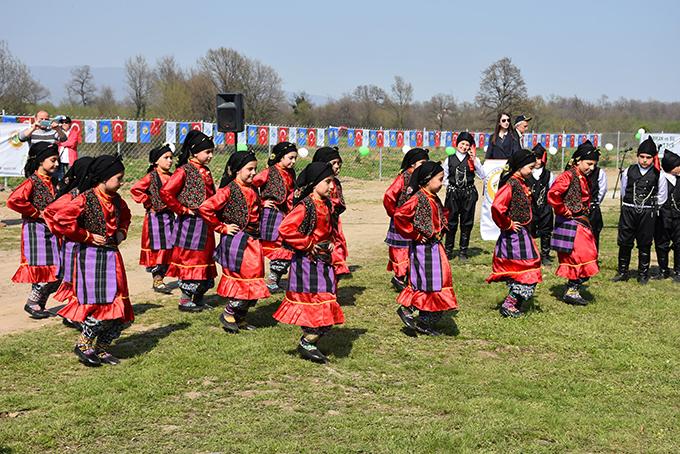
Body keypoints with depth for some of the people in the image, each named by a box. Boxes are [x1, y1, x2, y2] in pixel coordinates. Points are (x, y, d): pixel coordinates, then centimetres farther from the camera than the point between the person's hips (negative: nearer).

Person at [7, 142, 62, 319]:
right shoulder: (32, 182, -13)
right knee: (44, 271, -10)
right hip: (35, 230, -8)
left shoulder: (51, 182, 13)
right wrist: (37, 213, -19)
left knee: (57, 272, 5)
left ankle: (39, 304, 18)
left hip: (51, 231, 8)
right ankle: (32, 303, 6)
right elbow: (13, 201, -27)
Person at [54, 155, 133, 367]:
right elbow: (61, 220, -22)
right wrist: (88, 237, -16)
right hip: (92, 256, -8)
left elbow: (125, 216, 33)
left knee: (120, 309, 6)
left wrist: (122, 232, 13)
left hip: (112, 256, 8)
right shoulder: (86, 199, -13)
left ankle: (101, 348, 19)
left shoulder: (116, 200, 10)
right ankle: (83, 345, 7)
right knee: (101, 305, -11)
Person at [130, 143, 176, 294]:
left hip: (170, 215, 6)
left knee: (169, 248, 6)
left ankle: (160, 277, 16)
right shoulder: (151, 177, -10)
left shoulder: (172, 177, 9)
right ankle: (157, 280, 4)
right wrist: (148, 203, -12)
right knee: (157, 247, -2)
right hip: (155, 217, -6)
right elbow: (135, 189, -17)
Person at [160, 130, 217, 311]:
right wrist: (183, 210, -16)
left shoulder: (206, 171, 13)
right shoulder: (184, 171, -12)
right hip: (190, 223, -8)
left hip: (206, 223, 8)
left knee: (205, 261, 12)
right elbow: (165, 193, -21)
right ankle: (185, 301, 7)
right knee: (191, 259, -3)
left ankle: (198, 299, 22)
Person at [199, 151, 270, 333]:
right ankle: (228, 315, 11)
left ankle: (240, 318, 22)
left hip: (252, 241, 8)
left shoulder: (251, 189, 10)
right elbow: (205, 208, -23)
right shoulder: (229, 190, -14)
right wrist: (222, 227, -15)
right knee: (246, 280, -7)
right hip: (236, 241, -8)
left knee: (254, 282, 10)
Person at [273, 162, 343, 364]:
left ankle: (308, 342, 21)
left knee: (325, 304, 11)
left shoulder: (326, 204, 10)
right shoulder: (305, 206, -18)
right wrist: (308, 245, -19)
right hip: (307, 263, -9)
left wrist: (330, 243, 8)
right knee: (319, 304, -7)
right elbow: (285, 229, -28)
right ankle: (307, 344, 6)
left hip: (323, 262, 9)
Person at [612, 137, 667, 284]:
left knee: (645, 244, 6)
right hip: (628, 211, 1)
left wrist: (651, 209, 12)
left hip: (648, 213, -1)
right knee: (624, 243, 4)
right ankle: (622, 272, 16)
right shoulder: (628, 172, 3)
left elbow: (661, 197, 8)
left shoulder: (658, 175, -2)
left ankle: (643, 274, 17)